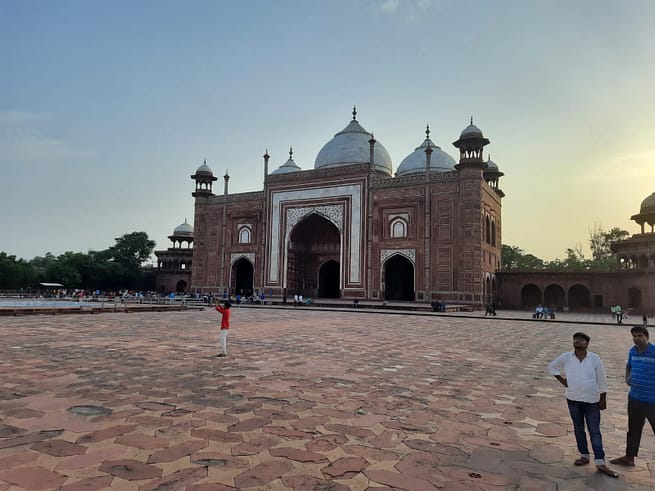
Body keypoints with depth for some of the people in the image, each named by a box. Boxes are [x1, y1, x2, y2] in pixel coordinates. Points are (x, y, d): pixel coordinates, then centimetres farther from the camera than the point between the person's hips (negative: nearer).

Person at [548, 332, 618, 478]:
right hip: (573, 400, 2)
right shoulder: (566, 357, -4)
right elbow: (551, 366, 12)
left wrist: (603, 399, -1)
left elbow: (602, 380, -2)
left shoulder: (595, 359, -7)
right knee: (578, 429, 12)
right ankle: (584, 456, 26)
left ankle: (600, 462, 3)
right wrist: (561, 379, 2)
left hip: (592, 400, -2)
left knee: (594, 431, 1)